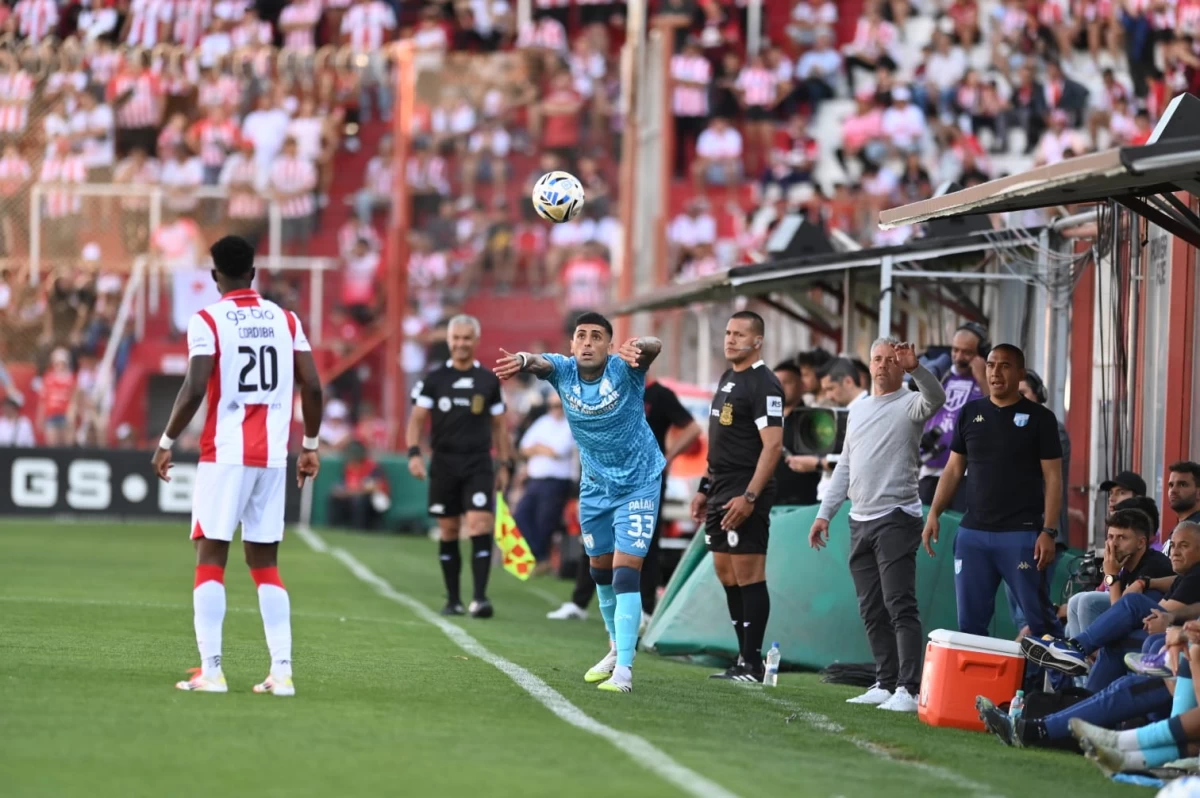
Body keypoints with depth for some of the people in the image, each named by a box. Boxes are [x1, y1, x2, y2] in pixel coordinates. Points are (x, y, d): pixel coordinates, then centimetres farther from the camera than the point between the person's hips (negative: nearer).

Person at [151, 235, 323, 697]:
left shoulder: (207, 322, -6)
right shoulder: (286, 320, 8)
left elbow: (194, 391, -14)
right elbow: (312, 388, 5)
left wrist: (166, 443, -3)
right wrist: (310, 445, 17)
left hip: (225, 455, -4)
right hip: (273, 456, 4)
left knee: (210, 558, 1)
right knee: (265, 562, 10)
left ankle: (210, 671, -7)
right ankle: (281, 671, 2)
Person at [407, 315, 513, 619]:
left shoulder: (488, 381, 9)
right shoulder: (434, 379, 6)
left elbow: (498, 425, 14)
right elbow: (417, 419, 2)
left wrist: (505, 465, 10)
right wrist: (414, 452, -13)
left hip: (478, 463, -1)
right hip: (444, 462, 1)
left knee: (480, 525, -15)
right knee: (448, 532, 5)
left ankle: (480, 598, -20)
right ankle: (453, 600, 15)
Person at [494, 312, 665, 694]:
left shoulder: (623, 369, -22)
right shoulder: (564, 370, -14)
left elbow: (653, 348, -44)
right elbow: (541, 363, -36)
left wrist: (638, 348, -69)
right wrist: (523, 360, -61)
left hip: (638, 485, -5)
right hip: (595, 486, 5)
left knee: (625, 573, -14)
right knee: (601, 571, 17)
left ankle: (624, 668, -13)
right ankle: (616, 649, 37)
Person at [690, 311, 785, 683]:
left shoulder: (763, 384, -12)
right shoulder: (727, 379, 17)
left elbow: (772, 445, -19)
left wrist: (749, 496, -24)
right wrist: (706, 488, 21)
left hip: (744, 496, -10)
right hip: (721, 491, 10)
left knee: (748, 575, -7)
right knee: (727, 576, 10)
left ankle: (752, 664, -5)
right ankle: (743, 659, 16)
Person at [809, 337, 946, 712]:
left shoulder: (909, 405, -3)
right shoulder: (857, 410, 19)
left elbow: (935, 399, -27)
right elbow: (845, 467, 23)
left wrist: (915, 368, -44)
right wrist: (824, 513, 18)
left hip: (896, 519, -8)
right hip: (860, 521, 8)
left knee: (899, 606, -14)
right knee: (872, 610, 8)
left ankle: (909, 689, -18)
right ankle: (886, 684, 13)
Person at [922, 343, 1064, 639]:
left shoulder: (1039, 418, 0)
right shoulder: (970, 413, 12)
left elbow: (1052, 478, -3)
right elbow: (953, 469, 16)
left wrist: (1049, 531, -11)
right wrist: (934, 514, 5)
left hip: (1022, 534, -4)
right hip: (973, 533, 4)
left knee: (1039, 618, -5)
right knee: (970, 621, 6)